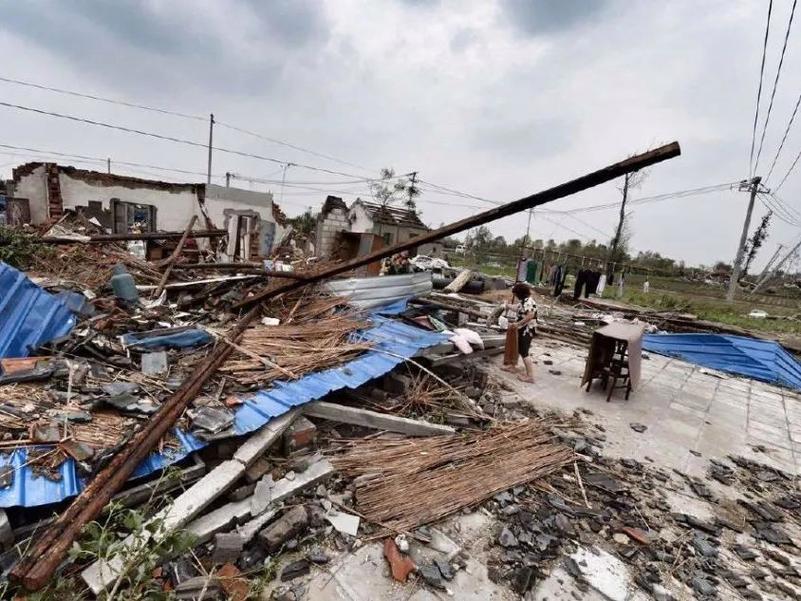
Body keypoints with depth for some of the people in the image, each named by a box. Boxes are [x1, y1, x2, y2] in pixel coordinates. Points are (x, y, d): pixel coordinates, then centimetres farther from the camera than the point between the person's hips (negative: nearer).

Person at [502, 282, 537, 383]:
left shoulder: (528, 301, -22)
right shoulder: (524, 301, 9)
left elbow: (531, 315, -35)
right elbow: (518, 307, 30)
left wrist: (518, 323, -27)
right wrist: (509, 306, 45)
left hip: (527, 330, -10)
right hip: (523, 330, 10)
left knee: (524, 352, -6)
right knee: (517, 348, 23)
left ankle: (530, 376, -1)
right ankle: (513, 366, 40)